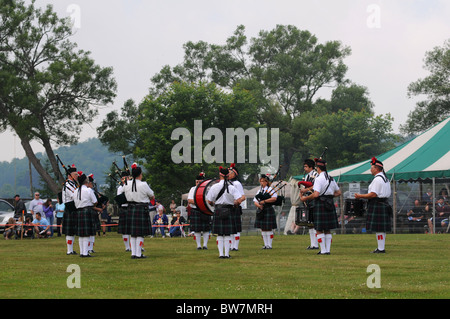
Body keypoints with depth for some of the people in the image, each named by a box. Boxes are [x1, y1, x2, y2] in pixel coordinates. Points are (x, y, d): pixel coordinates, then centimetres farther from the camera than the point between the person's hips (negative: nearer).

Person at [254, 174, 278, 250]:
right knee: (263, 229, 7)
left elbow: (274, 198, -18)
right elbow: (255, 201, 11)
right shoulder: (260, 191, 16)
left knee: (269, 229, -4)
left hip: (268, 211, -6)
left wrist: (264, 201, -19)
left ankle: (269, 245, 1)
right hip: (260, 212, 6)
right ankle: (266, 244, 14)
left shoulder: (270, 189, -2)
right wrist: (259, 205, -11)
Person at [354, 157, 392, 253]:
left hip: (377, 206, -10)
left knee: (378, 229, -7)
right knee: (382, 229, 13)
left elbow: (373, 194, -22)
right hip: (384, 204, 10)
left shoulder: (377, 179, -17)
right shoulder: (385, 178, 16)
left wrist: (360, 196, -14)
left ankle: (381, 248, -6)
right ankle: (381, 247, 18)